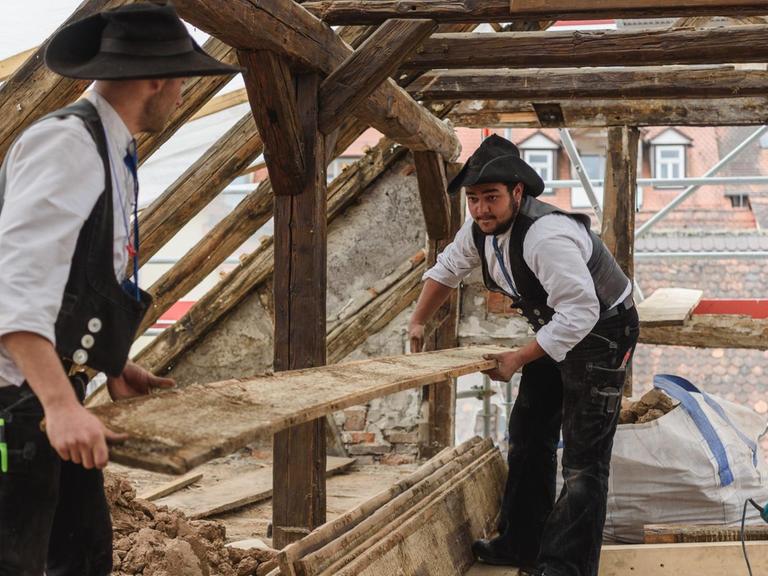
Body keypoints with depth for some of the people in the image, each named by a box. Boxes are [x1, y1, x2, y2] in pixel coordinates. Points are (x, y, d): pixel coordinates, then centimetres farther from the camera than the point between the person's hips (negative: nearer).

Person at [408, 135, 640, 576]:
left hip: (600, 330, -9)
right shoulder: (480, 230, -7)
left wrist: (519, 358, -31)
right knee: (529, 438, 16)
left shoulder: (546, 235, -35)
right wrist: (419, 322, 10)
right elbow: (446, 271, 13)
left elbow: (580, 311, -37)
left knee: (584, 457, -8)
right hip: (554, 328, 10)